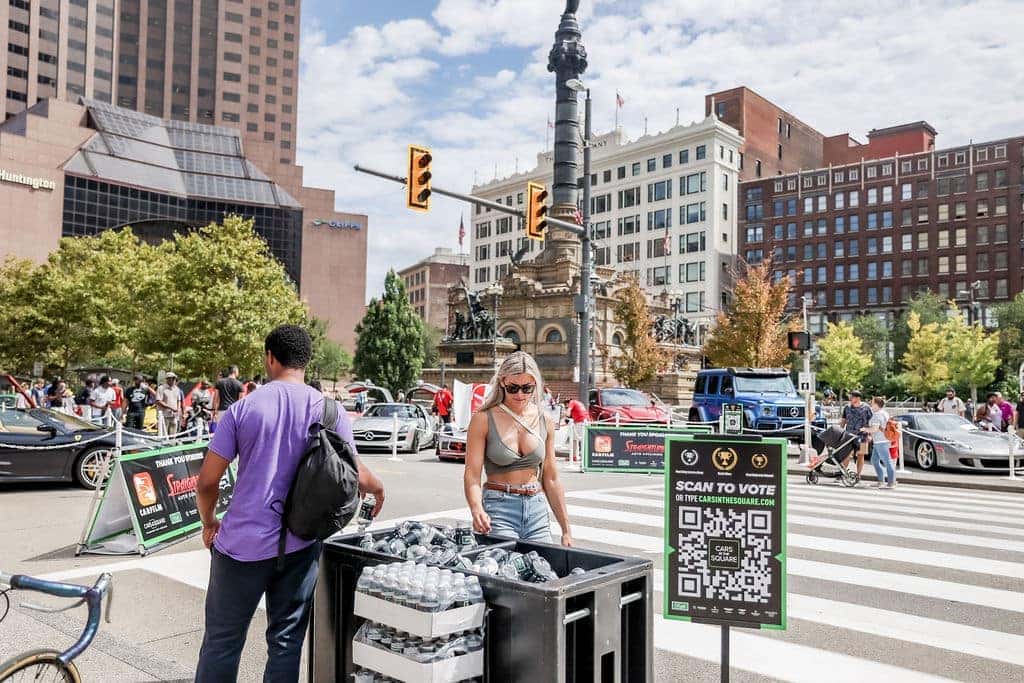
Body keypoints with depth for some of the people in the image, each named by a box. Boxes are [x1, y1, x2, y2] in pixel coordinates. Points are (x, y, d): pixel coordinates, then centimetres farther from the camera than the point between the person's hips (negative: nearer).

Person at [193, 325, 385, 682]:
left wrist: (208, 522, 13)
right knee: (286, 640, 13)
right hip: (300, 545, 1)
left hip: (243, 542, -1)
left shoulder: (242, 408, -6)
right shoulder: (330, 411, -3)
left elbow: (207, 481, -5)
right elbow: (357, 476, -2)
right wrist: (378, 487, 21)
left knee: (222, 641, 12)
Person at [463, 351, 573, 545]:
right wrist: (477, 509, -29)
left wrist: (566, 530, 10)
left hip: (537, 510, 4)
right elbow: (472, 474, -10)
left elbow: (551, 480, 10)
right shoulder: (484, 420, -5)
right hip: (498, 508, -4)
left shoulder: (545, 422, 6)